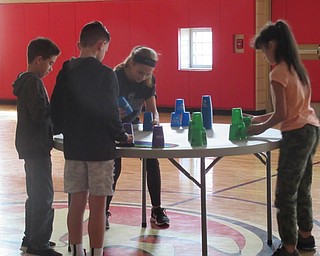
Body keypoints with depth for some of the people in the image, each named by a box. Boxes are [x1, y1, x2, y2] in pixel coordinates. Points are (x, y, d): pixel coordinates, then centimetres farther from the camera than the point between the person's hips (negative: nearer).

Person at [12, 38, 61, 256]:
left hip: (30, 146, 11)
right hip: (37, 147, -11)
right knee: (44, 198, -6)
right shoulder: (33, 82, -17)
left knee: (36, 195, 18)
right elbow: (40, 114, -24)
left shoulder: (25, 81, 14)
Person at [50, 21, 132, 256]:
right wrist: (122, 136, 2)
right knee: (97, 206, 0)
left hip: (73, 148, 6)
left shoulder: (65, 72, 4)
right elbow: (110, 113, -14)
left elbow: (56, 111, 8)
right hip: (100, 148, -5)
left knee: (77, 203, 12)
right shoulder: (105, 74, -12)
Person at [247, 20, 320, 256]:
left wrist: (261, 128, -1)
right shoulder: (296, 68, 12)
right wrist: (261, 119, 15)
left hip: (297, 135, -10)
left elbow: (281, 114, -17)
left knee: (285, 195, -3)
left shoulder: (279, 72, -15)